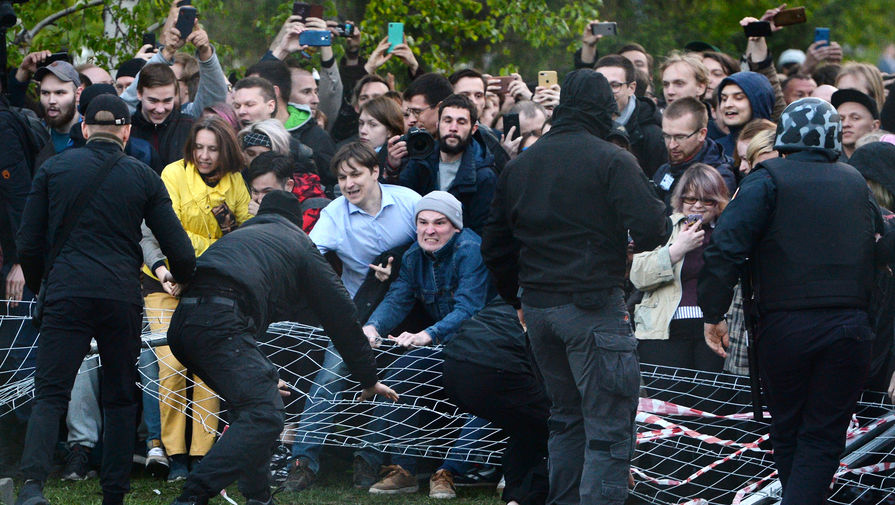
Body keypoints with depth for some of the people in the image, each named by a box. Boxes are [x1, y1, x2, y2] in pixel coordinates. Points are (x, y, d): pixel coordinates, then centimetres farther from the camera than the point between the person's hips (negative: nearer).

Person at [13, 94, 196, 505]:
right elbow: (179, 250, 7)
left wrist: (36, 285, 27)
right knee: (121, 398, 13)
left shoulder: (53, 169, 7)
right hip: (122, 296, 1)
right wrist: (181, 277, 30)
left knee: (50, 394, -3)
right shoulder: (144, 178, 8)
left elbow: (28, 244, 8)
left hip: (66, 295, -1)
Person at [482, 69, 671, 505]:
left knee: (566, 418, 21)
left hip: (537, 305, 7)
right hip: (592, 305, -7)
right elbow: (651, 230, -18)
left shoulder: (520, 164, 11)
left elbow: (495, 248, 16)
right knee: (608, 429, -4)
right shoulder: (611, 161, -9)